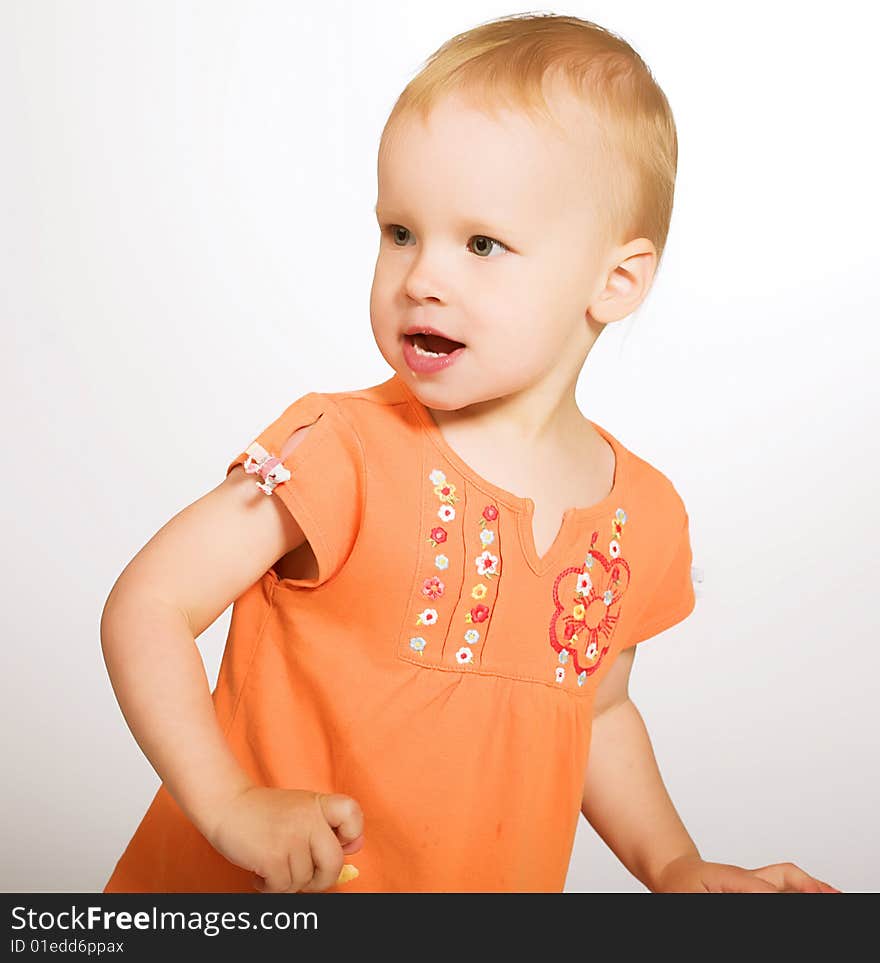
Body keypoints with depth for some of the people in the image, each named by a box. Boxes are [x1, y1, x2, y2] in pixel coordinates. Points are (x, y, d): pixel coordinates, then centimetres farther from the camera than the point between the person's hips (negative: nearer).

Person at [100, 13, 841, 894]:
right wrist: (231, 806, -27)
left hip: (496, 881, 4)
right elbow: (147, 605, -18)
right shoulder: (344, 454, -20)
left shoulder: (643, 516, -5)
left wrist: (677, 869, 2)